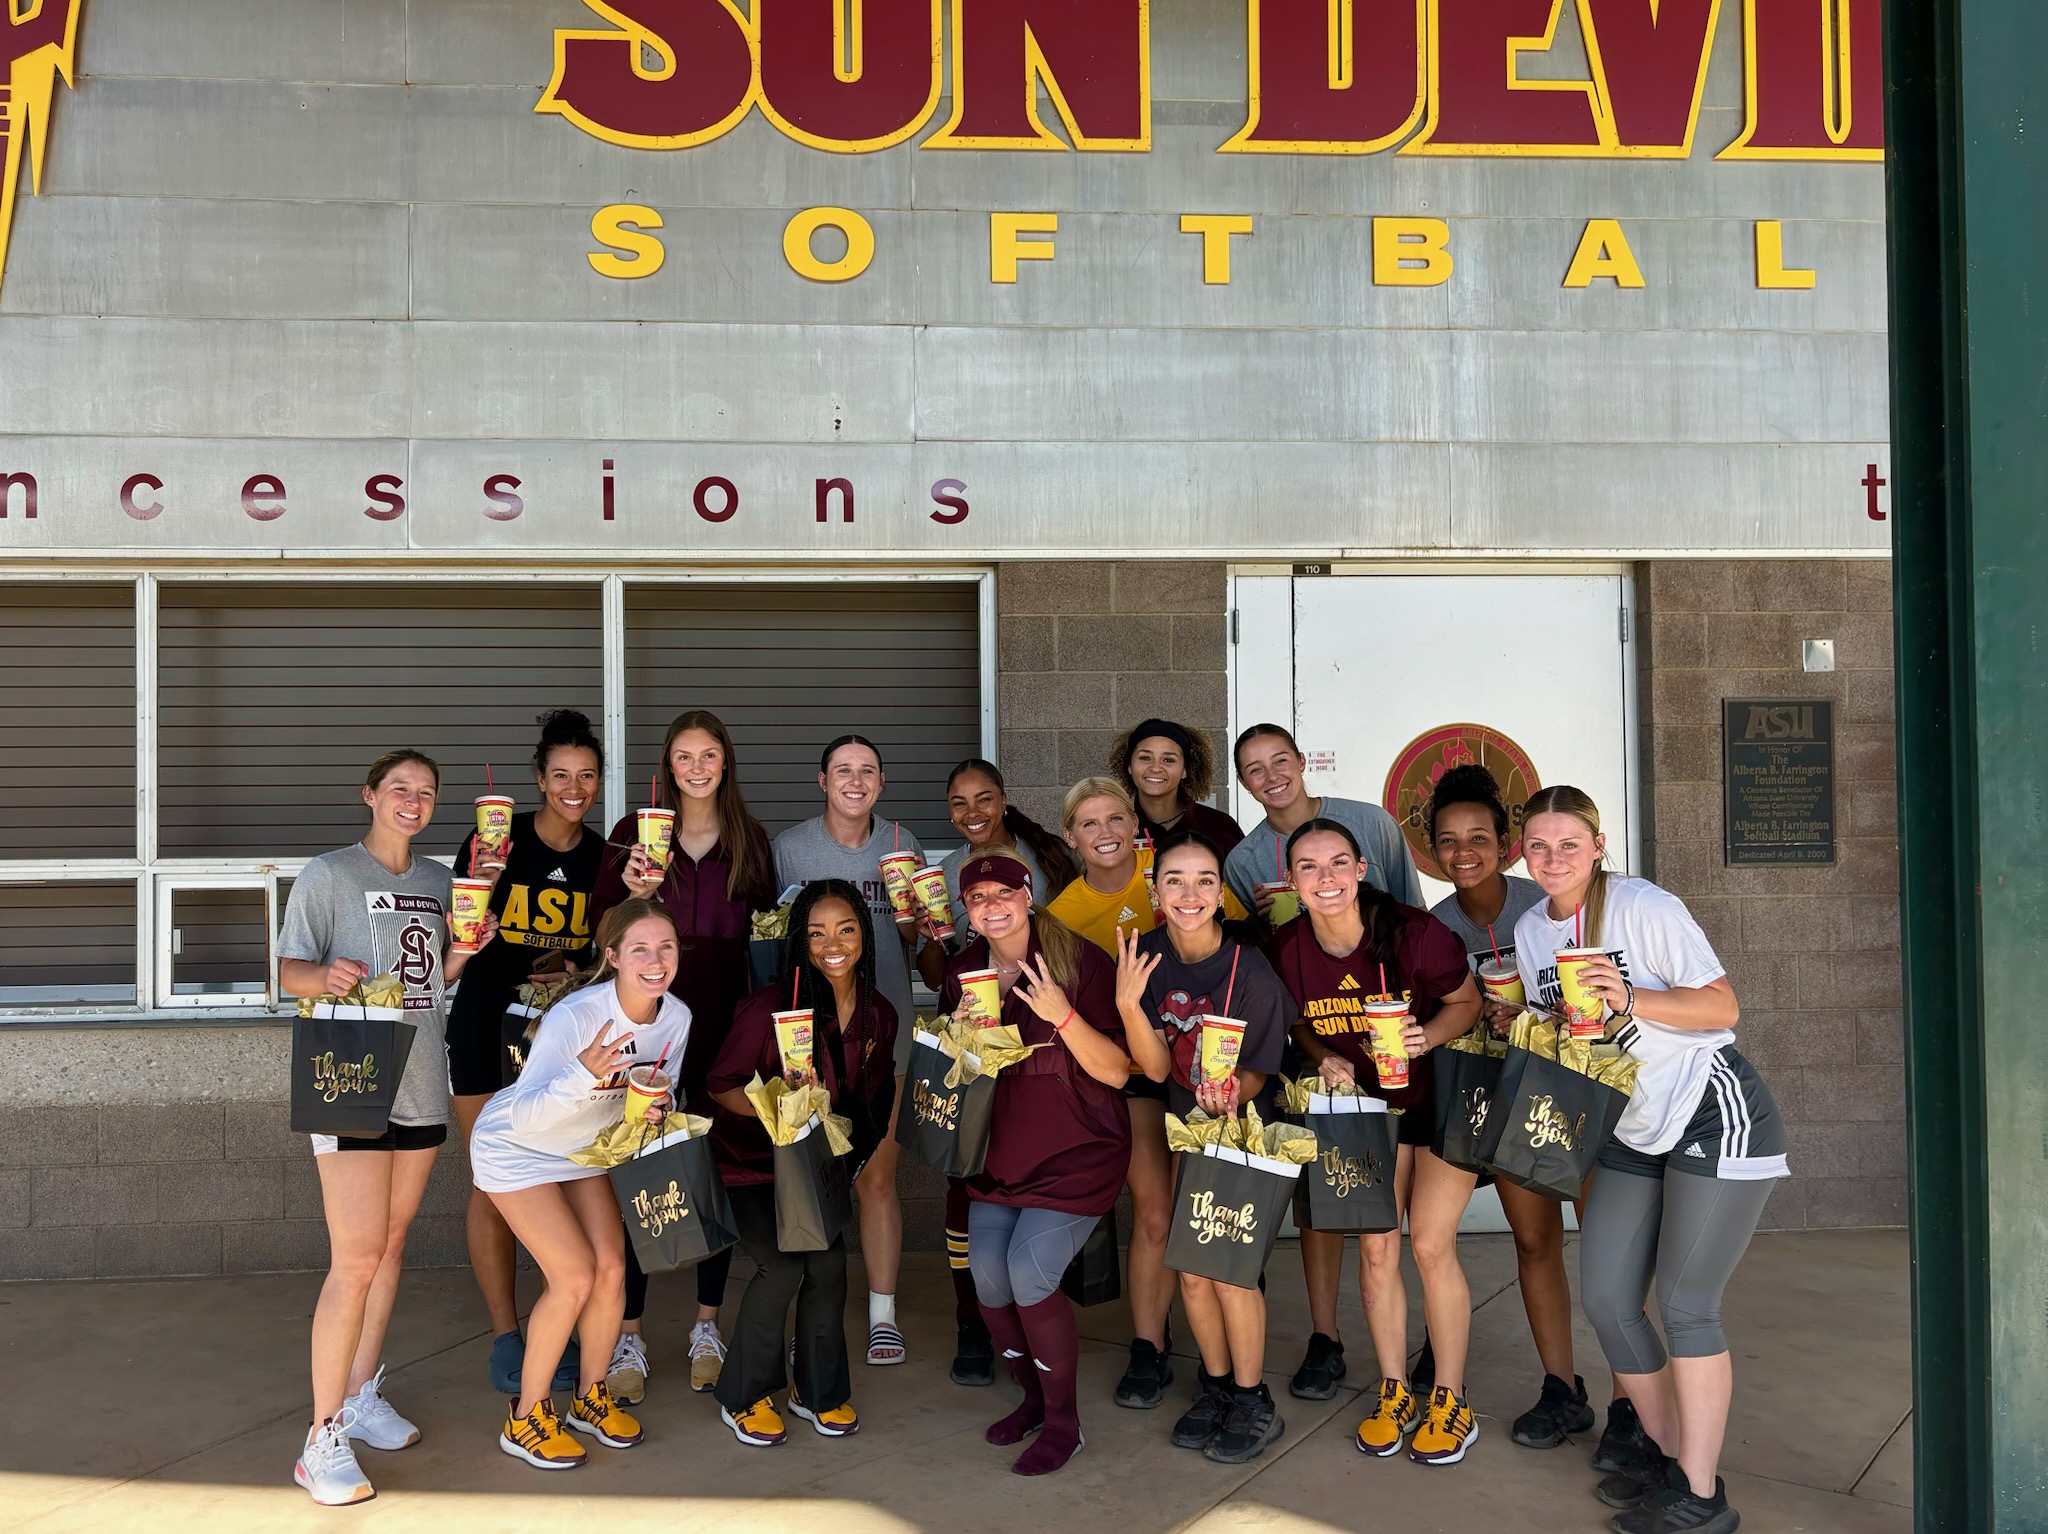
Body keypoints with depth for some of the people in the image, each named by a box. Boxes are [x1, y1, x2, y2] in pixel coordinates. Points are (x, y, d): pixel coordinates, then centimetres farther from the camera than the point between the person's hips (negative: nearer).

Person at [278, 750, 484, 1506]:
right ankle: (324, 1437, -2)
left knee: (391, 1244, 14)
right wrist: (328, 976, -26)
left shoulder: (438, 881, 13)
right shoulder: (328, 874, -3)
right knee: (356, 1260, -10)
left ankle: (362, 1393, 28)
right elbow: (289, 970, -5)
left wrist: (465, 947, 0)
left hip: (420, 1083, 6)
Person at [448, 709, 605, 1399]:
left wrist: (573, 968, -9)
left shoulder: (602, 857, 2)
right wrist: (479, 885, -26)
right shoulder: (497, 840, -9)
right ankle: (505, 1336, 12)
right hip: (486, 1028, -3)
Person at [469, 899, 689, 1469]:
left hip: (585, 1149, 6)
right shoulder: (576, 1015, -34)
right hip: (516, 1148, -6)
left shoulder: (676, 1018, -15)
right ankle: (525, 1419, 5)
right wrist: (585, 1074, -52)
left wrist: (650, 1113, -21)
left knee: (611, 1271, -3)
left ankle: (590, 1396, 20)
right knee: (575, 1277, -13)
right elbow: (525, 1116, -35)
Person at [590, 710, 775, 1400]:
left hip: (722, 1022, 2)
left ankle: (707, 1324, 21)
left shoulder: (750, 839, 8)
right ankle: (629, 1335, 10)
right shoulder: (634, 832, 3)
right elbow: (601, 927, 1)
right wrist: (632, 893, -16)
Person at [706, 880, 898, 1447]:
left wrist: (851, 1147, -4)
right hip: (752, 1158, -4)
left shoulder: (878, 1016, -6)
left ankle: (818, 1390, 16)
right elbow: (721, 1086, -17)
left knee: (829, 1263, -8)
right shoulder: (772, 1006, -23)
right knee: (782, 1264, -16)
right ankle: (742, 1396, 6)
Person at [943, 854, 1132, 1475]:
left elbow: (1116, 1072, -17)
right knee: (988, 1280, -4)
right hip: (1000, 1153, 5)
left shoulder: (1079, 961, -14)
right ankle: (1033, 1395, 24)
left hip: (1077, 1150, -5)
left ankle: (1063, 1421, 6)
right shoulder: (964, 972, 3)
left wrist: (1062, 1015, -32)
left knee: (1028, 1274, -17)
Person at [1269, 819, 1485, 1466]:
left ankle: (1451, 1402, 10)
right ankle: (1395, 1394, 21)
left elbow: (1468, 1002, -9)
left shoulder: (1415, 932, -23)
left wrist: (1425, 1037, -27)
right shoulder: (1289, 949, -12)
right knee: (1375, 1248, 2)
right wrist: (1325, 1058, -14)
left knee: (1430, 1245, -7)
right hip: (1367, 1107, 3)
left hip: (1442, 1100, -3)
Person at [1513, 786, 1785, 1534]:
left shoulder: (1645, 907, -15)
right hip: (1633, 1132, 7)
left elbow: (1722, 1007, -16)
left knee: (1685, 1303, -7)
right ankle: (1663, 1450, 24)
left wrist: (1631, 1000, -29)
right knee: (1605, 1298, 4)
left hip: (1716, 1114, -7)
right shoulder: (1530, 930, 5)